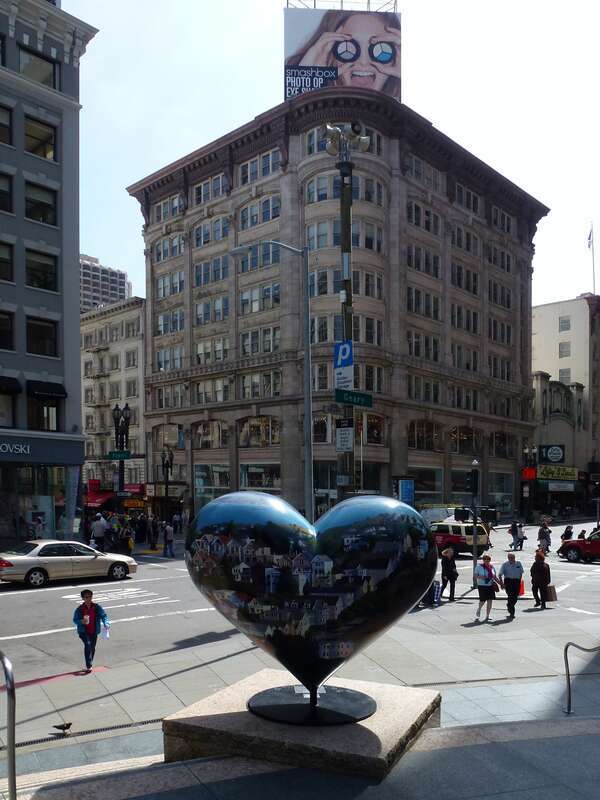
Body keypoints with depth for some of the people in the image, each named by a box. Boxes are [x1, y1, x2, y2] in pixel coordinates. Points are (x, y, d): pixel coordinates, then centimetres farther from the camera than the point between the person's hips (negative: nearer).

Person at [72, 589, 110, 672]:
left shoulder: (97, 607, -5)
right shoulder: (79, 609, -8)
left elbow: (103, 616, -5)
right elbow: (75, 620, -2)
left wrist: (106, 623, -24)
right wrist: (82, 622, -22)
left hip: (94, 632, 3)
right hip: (83, 632, -3)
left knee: (92, 648, 10)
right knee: (87, 644, -23)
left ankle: (89, 665, 31)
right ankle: (88, 666, -19)